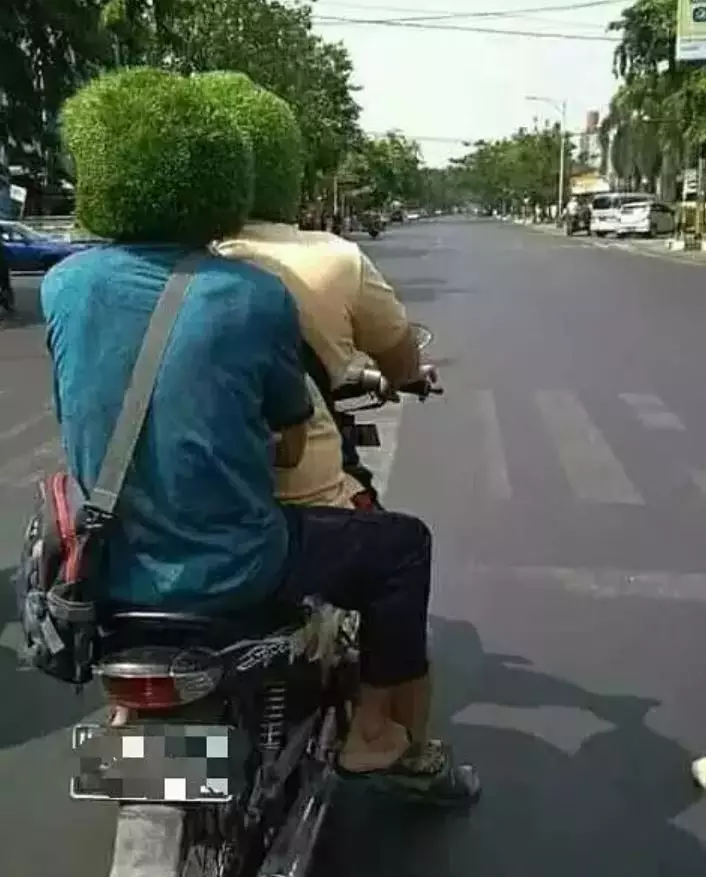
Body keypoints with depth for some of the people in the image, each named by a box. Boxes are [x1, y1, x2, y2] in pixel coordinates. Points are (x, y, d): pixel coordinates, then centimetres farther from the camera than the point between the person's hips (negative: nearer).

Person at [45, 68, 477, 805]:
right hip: (228, 570, -5)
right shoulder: (256, 296, -13)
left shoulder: (61, 286, -3)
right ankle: (377, 736, 22)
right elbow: (290, 448, -3)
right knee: (402, 543, 16)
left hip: (109, 568, 5)